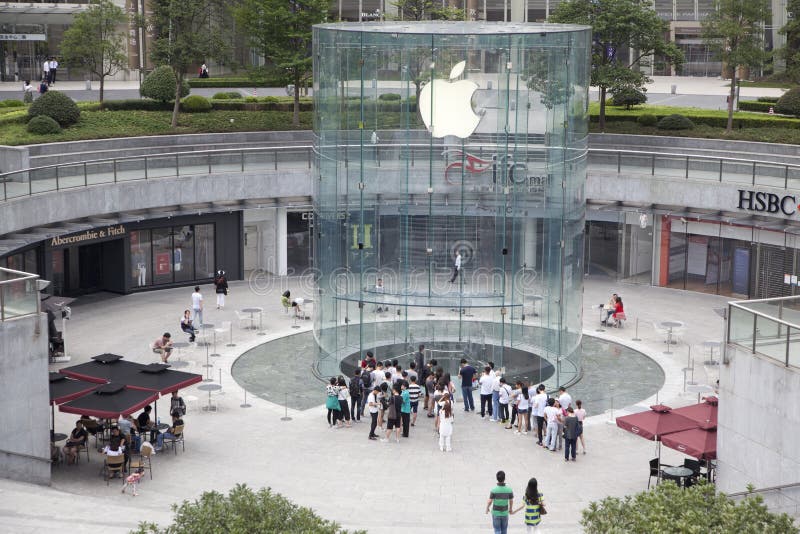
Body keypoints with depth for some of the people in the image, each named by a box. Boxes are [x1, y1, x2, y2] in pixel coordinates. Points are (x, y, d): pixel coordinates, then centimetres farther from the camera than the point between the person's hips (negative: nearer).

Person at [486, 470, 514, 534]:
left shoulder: (494, 490, -24)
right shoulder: (509, 490, -18)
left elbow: (489, 502, -15)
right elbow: (511, 501, -4)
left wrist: (487, 508, 7)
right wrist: (511, 508, 18)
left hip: (496, 513, -2)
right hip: (504, 513, 2)